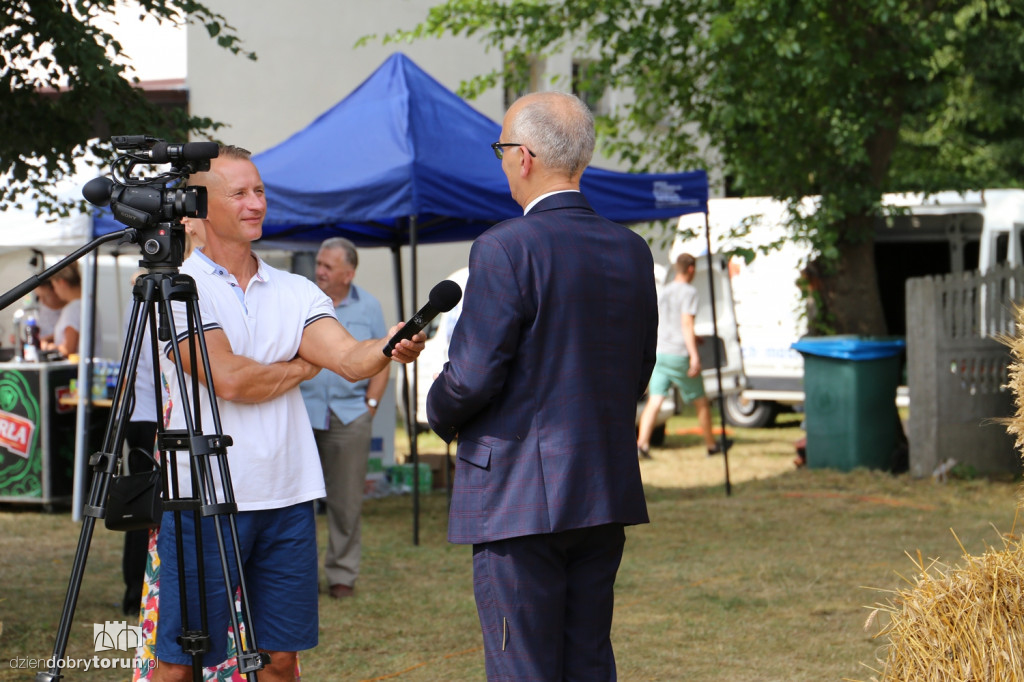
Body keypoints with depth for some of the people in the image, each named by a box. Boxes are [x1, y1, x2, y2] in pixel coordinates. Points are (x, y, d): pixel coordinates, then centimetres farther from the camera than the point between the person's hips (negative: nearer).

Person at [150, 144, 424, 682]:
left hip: (287, 497, 5)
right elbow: (230, 380, -14)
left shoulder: (297, 292, 12)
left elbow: (349, 359, -4)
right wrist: (303, 366, 2)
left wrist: (389, 349, -26)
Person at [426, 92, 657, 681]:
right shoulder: (632, 251, 7)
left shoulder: (505, 249, -14)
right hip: (606, 496, 7)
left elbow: (473, 375, -15)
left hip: (519, 499, -7)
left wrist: (441, 415, 6)